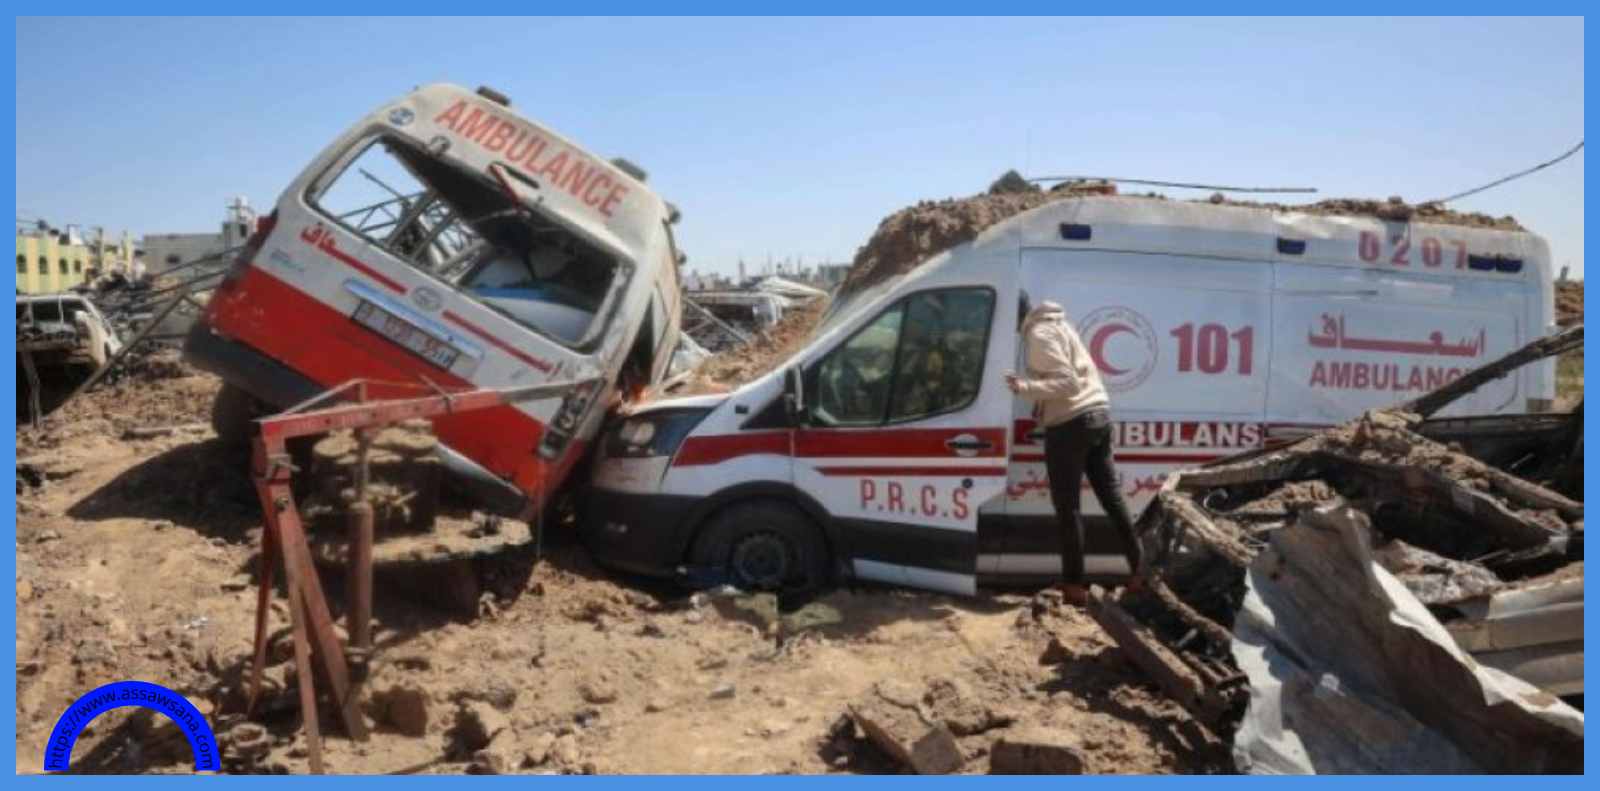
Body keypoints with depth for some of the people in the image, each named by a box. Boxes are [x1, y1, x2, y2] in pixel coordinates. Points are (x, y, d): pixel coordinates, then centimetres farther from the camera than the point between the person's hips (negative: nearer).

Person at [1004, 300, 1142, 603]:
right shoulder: (1058, 325, 18)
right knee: (1112, 496, 13)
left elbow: (1067, 382, -19)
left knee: (1067, 506, -2)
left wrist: (1024, 387, -27)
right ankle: (1139, 568, 15)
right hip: (1098, 413, 9)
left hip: (1071, 423, -9)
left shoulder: (1039, 333, -11)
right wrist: (1030, 388, 19)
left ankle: (1073, 584, 1)